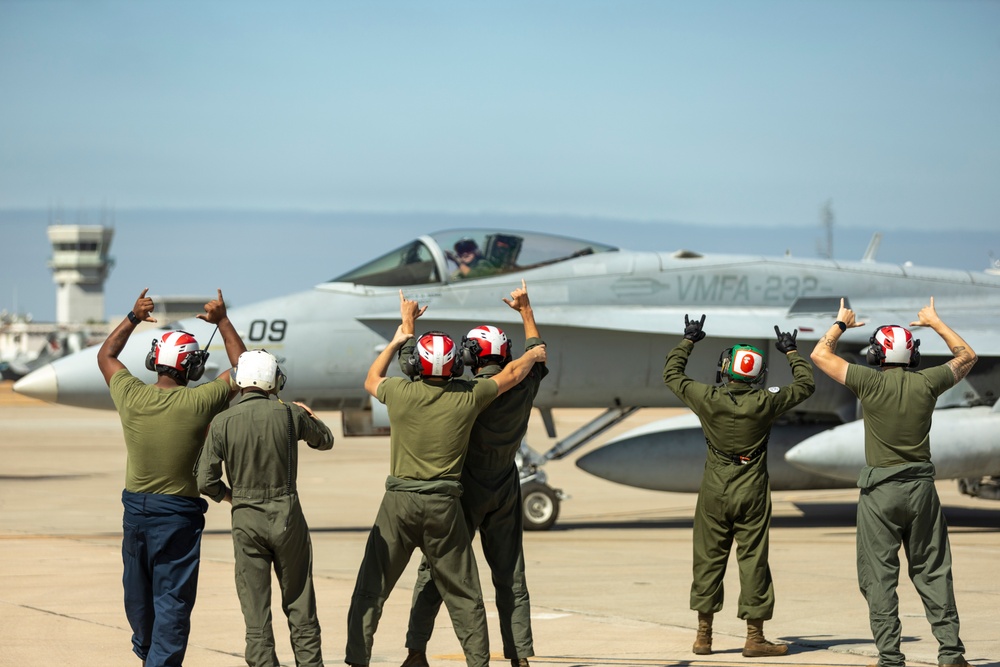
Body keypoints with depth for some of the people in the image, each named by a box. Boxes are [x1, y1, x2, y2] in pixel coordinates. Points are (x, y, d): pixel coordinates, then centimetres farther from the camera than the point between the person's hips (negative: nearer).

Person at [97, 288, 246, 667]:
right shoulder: (197, 403, -15)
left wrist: (133, 318, 18)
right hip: (178, 512, -5)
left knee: (138, 590, 21)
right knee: (172, 598, 0)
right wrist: (222, 321, 8)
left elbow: (105, 356, 16)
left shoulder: (130, 396, -5)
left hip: (135, 508, 5)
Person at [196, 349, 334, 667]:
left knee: (256, 610, 4)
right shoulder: (289, 414, -6)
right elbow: (325, 441, 15)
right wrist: (310, 416, 34)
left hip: (246, 521, 0)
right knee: (299, 605, 10)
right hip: (287, 515, 0)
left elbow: (206, 481, -8)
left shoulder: (223, 423, -7)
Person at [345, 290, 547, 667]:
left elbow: (371, 380, 21)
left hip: (399, 502, 0)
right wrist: (533, 355, 35)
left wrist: (402, 333, 29)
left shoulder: (400, 393, -4)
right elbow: (512, 375, 13)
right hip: (444, 507, 0)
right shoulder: (468, 397, -5)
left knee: (371, 590, 5)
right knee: (463, 595, 9)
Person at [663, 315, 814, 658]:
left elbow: (671, 374, 9)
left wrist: (688, 340, 20)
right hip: (751, 492, -1)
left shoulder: (707, 398, -10)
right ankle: (755, 637, 6)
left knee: (709, 560, 10)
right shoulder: (764, 403, -12)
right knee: (753, 562, 3)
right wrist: (792, 352, 17)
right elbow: (805, 385, 4)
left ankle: (703, 635, 14)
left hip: (714, 491, 2)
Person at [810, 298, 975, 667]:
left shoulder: (871, 383, -8)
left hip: (880, 489, -3)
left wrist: (841, 324, 16)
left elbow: (820, 355, 1)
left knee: (879, 575, 3)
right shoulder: (926, 384, -2)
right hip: (921, 487, 3)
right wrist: (935, 322, 25)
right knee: (932, 571, 9)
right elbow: (966, 356, 16)